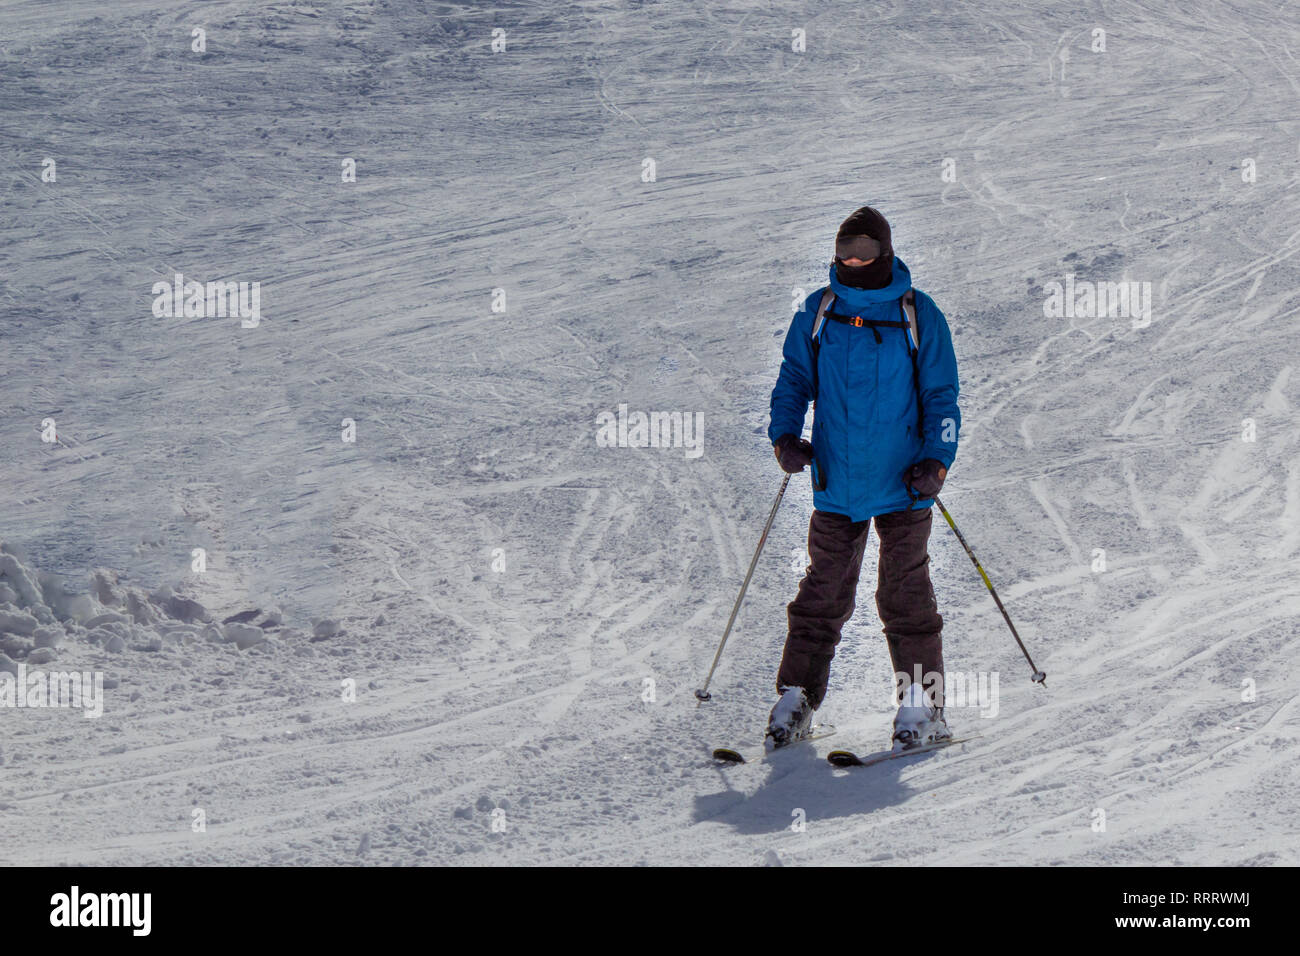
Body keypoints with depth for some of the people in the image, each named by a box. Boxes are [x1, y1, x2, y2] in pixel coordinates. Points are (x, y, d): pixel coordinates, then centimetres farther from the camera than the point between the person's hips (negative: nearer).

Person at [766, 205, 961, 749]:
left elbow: (941, 396, 2)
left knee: (904, 597, -1)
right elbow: (794, 381, 14)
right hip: (835, 483, 2)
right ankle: (796, 698, 11)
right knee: (822, 595, 5)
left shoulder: (918, 316, -1)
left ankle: (921, 704, 6)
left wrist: (936, 460, -10)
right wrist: (784, 436, -3)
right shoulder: (816, 314, 6)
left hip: (902, 485, -2)